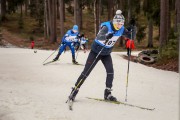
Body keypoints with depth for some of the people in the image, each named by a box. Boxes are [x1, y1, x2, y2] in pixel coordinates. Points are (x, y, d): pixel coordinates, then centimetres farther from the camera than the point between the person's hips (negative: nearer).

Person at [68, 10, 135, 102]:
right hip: (96, 51, -5)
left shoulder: (121, 29, -10)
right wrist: (106, 36, -64)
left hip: (106, 54, 5)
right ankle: (74, 91, 8)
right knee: (86, 72, -3)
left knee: (110, 71, -11)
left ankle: (107, 93, 2)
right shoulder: (107, 27, -28)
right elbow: (98, 37, -43)